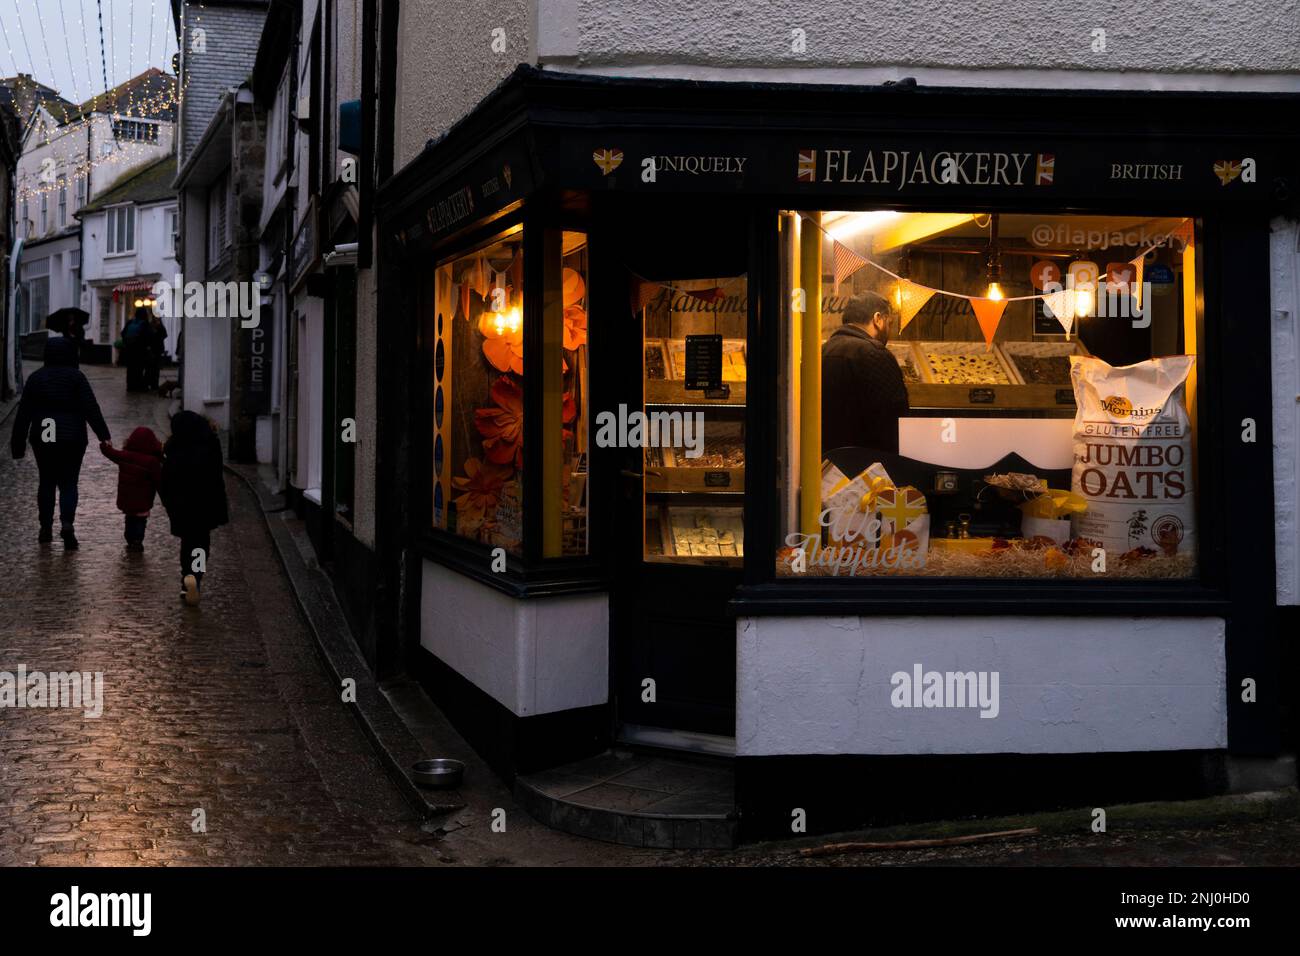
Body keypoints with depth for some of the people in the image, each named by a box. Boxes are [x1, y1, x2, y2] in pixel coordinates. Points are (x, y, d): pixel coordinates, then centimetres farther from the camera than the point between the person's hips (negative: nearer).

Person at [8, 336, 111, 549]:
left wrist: (18, 443, 8)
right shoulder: (76, 377, -6)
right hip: (71, 439, -2)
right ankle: (67, 523, -18)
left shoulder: (36, 378, 2)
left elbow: (24, 413, 3)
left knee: (46, 482, 15)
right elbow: (91, 408, -10)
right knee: (68, 483, 3)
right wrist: (104, 435, -9)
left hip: (42, 439, 2)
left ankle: (46, 528, 17)